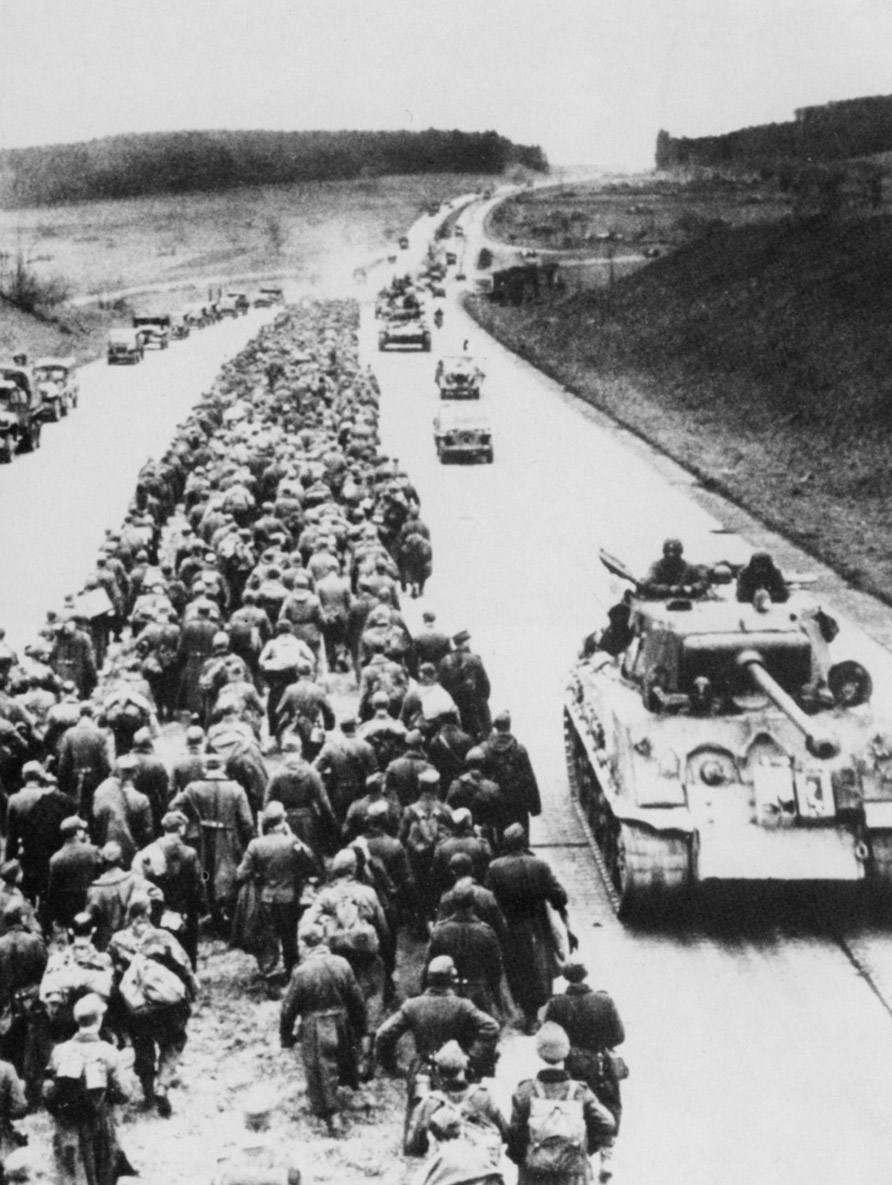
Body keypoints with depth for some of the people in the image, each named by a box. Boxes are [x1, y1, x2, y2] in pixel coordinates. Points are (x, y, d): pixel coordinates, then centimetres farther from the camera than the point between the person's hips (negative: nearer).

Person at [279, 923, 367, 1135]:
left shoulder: (302, 972, -16)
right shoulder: (342, 964, -6)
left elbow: (289, 1008, -10)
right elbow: (357, 1000, 1)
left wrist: (286, 1036, 3)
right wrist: (360, 1029, 14)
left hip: (314, 1032, -4)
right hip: (341, 1028, 4)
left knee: (321, 1073, 6)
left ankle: (331, 1115, 3)